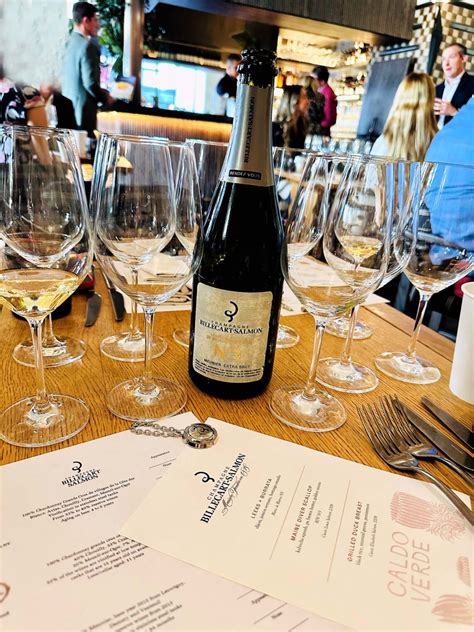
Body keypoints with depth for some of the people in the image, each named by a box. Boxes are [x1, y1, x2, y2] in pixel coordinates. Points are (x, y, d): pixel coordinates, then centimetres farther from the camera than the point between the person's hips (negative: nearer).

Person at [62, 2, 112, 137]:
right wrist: (105, 98, -5)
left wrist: (100, 92, 19)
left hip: (69, 105, 9)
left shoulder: (71, 41, 11)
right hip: (82, 108, -9)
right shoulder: (87, 46, -17)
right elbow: (90, 83, -21)